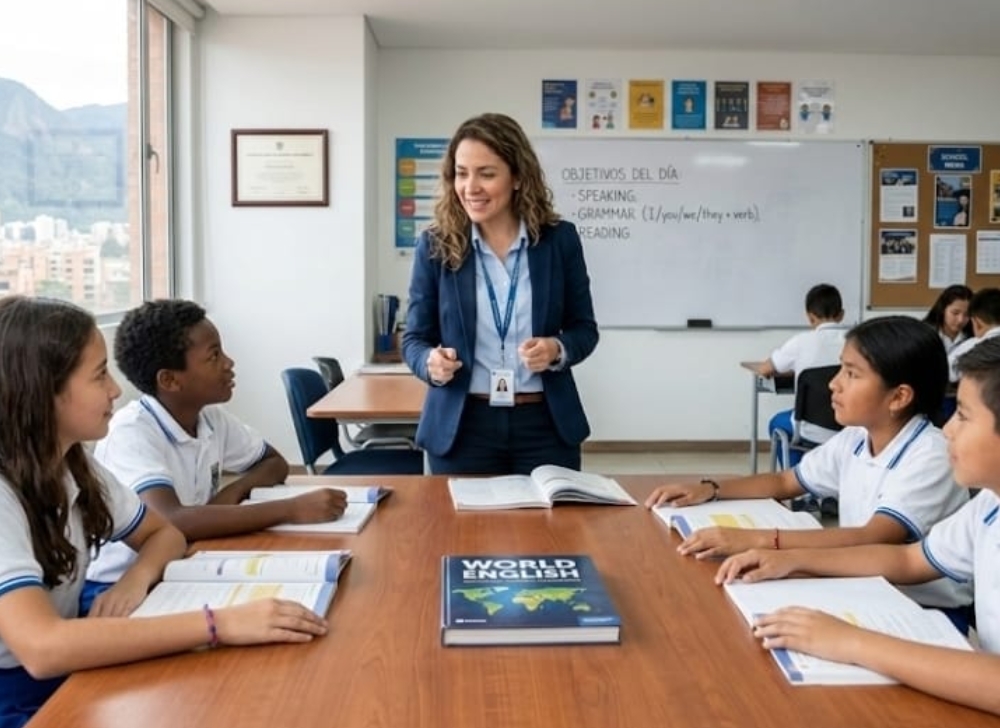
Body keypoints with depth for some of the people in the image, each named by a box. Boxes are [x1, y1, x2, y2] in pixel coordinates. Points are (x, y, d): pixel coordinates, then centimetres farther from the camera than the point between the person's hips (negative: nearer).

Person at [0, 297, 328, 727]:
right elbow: (42, 648, -36)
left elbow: (164, 533, 10)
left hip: (65, 680, 7)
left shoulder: (74, 465, 0)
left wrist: (139, 577, -13)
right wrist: (218, 624, -36)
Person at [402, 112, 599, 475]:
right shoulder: (435, 245, -3)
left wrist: (557, 350, -16)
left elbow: (584, 328, 5)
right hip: (462, 426, 0)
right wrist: (431, 363, -21)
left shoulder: (559, 239, -2)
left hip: (545, 424, 1)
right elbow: (415, 338, 2)